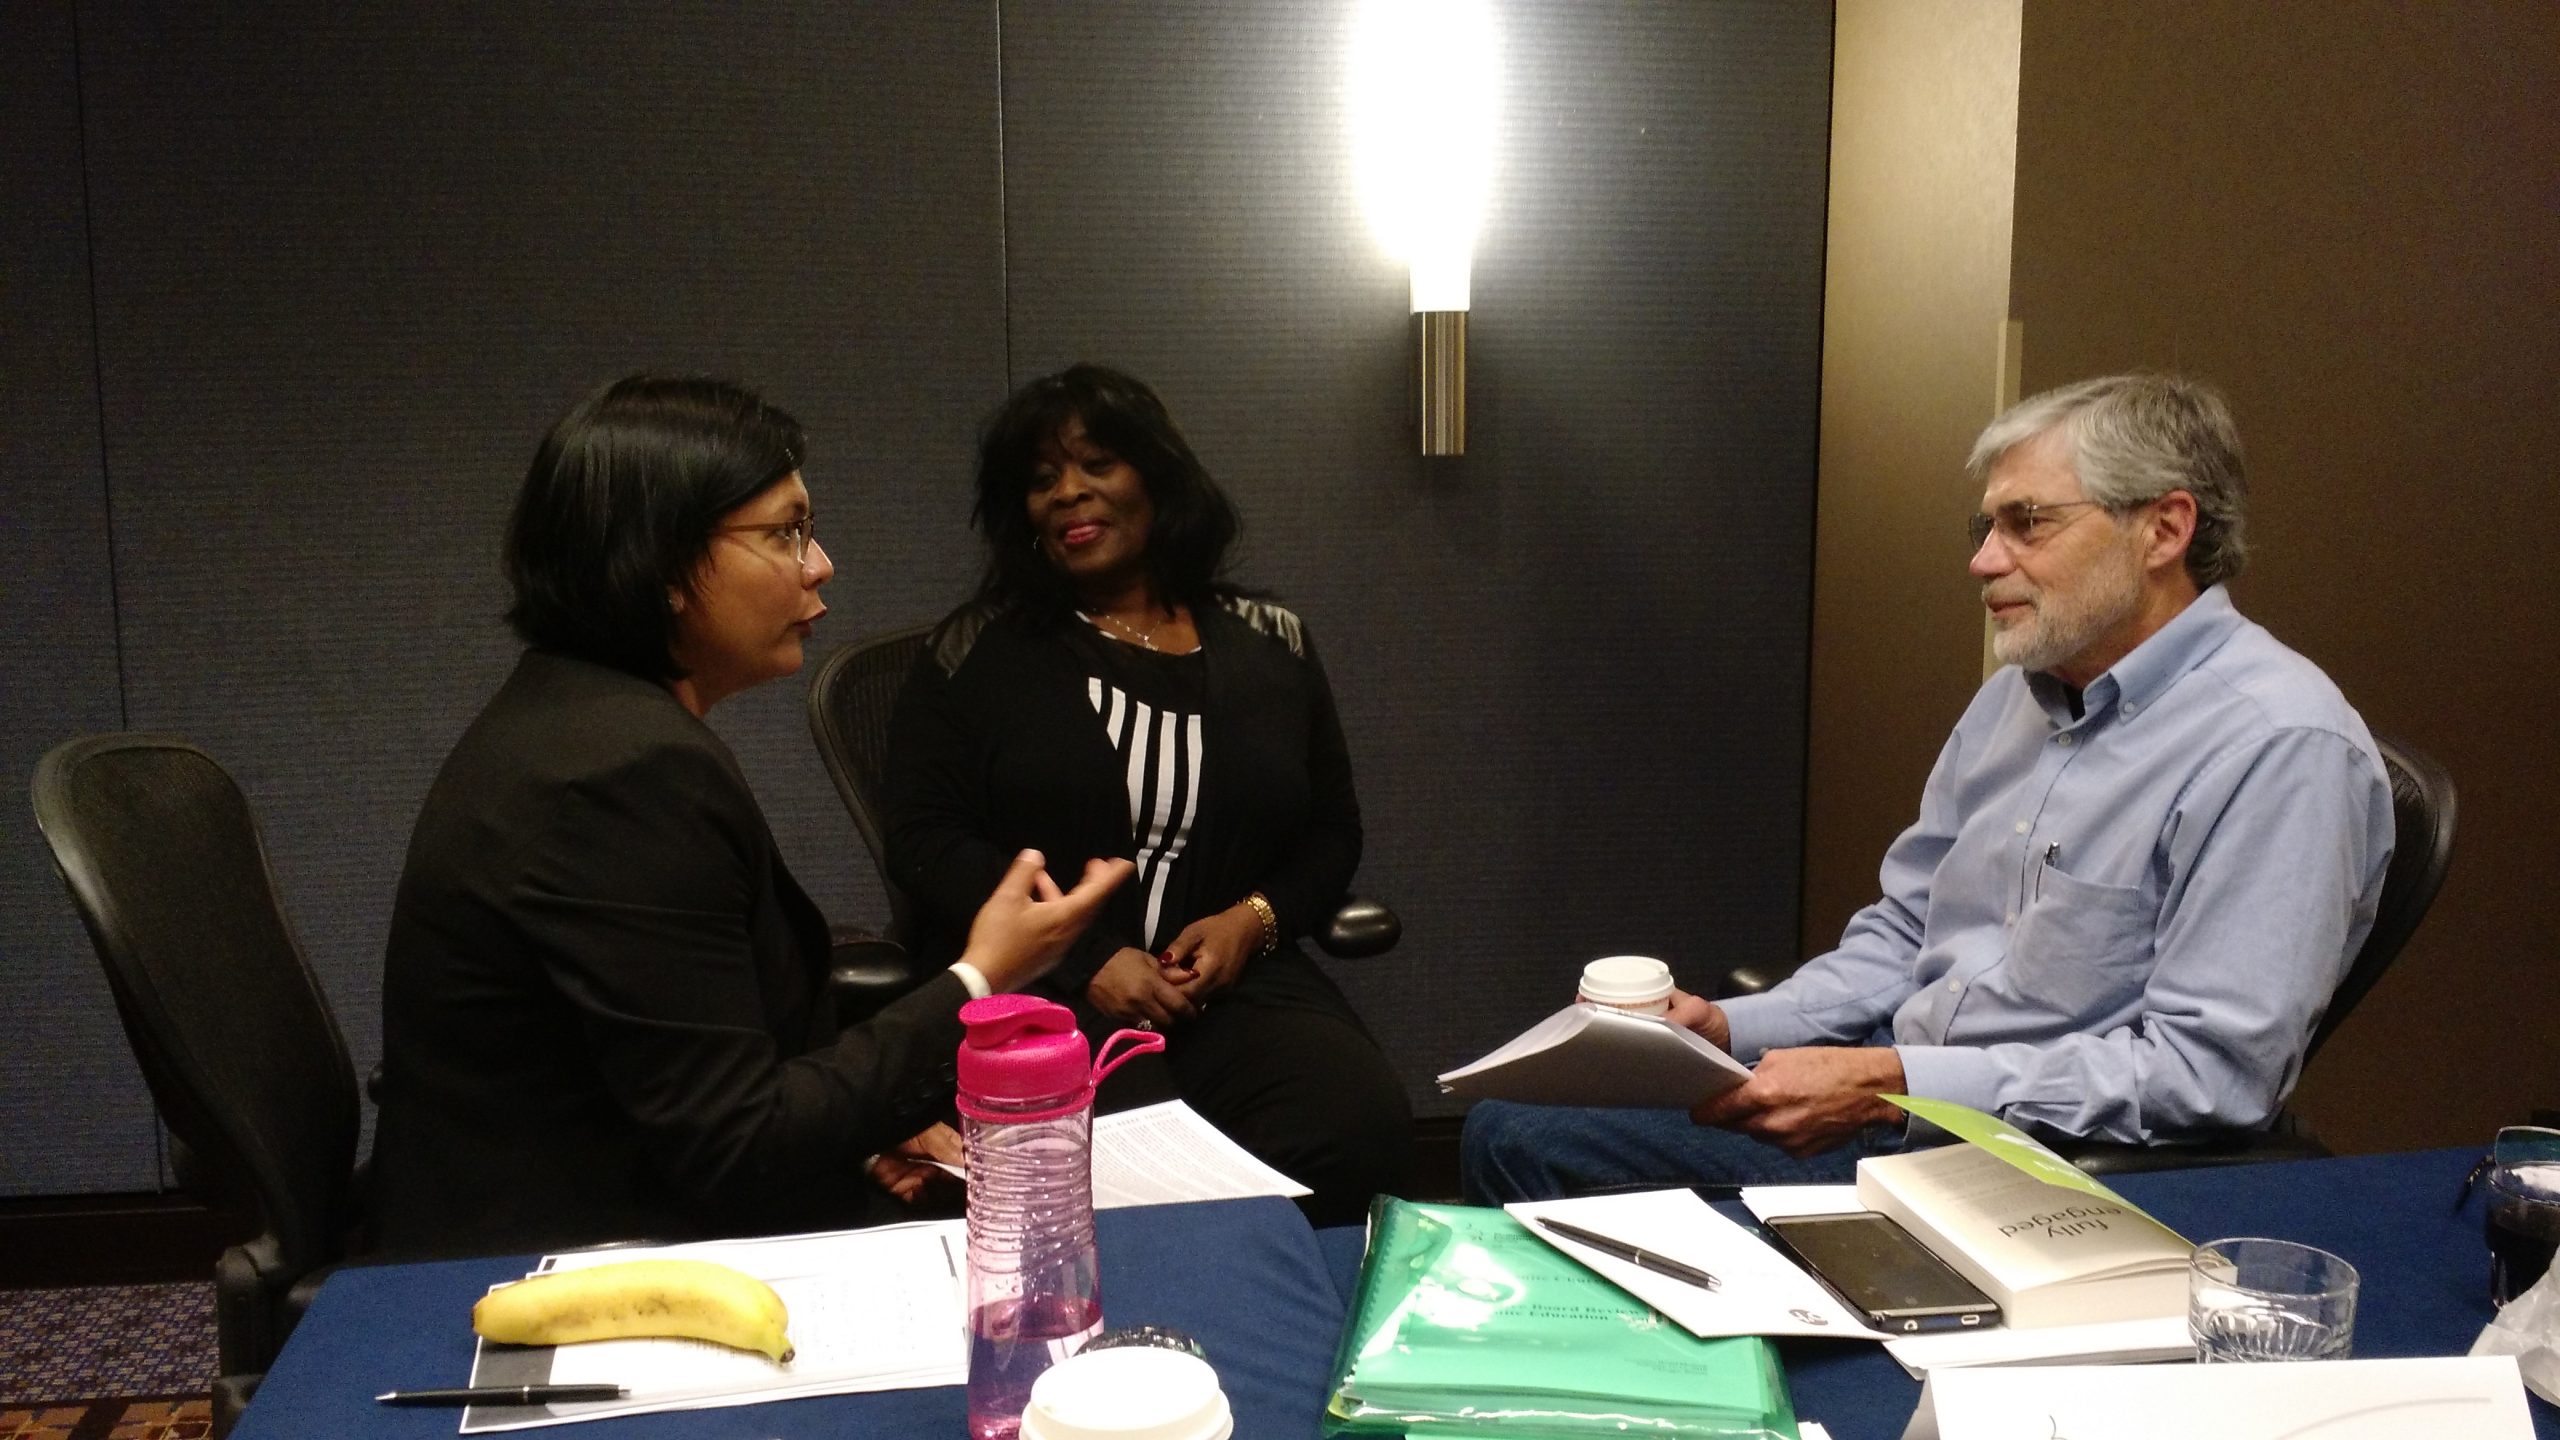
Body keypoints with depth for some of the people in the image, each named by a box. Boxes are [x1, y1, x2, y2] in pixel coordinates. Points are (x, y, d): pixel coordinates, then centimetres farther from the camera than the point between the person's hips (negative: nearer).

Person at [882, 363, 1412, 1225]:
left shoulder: (1269, 645, 15)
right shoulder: (980, 651, 8)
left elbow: (1331, 831, 18)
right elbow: (924, 838, 0)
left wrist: (1255, 919, -4)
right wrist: (1086, 959, -11)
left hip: (1236, 980, 3)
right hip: (1037, 989, -2)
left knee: (1362, 1123, -28)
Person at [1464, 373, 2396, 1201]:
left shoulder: (2280, 745, -16)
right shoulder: (2021, 693, 13)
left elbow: (2207, 1071, -21)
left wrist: (1893, 1082, -23)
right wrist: (1733, 1027, 1)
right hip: (1896, 1108, 9)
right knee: (1512, 1136, 0)